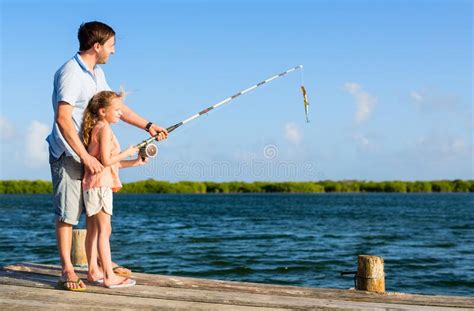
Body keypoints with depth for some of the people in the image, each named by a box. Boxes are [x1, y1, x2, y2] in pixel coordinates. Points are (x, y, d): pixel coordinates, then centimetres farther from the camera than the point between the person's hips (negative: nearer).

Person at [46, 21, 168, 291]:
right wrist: (86, 157, -27)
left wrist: (148, 126, 18)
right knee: (67, 213, -3)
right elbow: (62, 119, -25)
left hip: (90, 152, 9)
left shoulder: (96, 73, 13)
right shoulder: (70, 73, -17)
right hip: (68, 154, -9)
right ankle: (67, 270, 6)